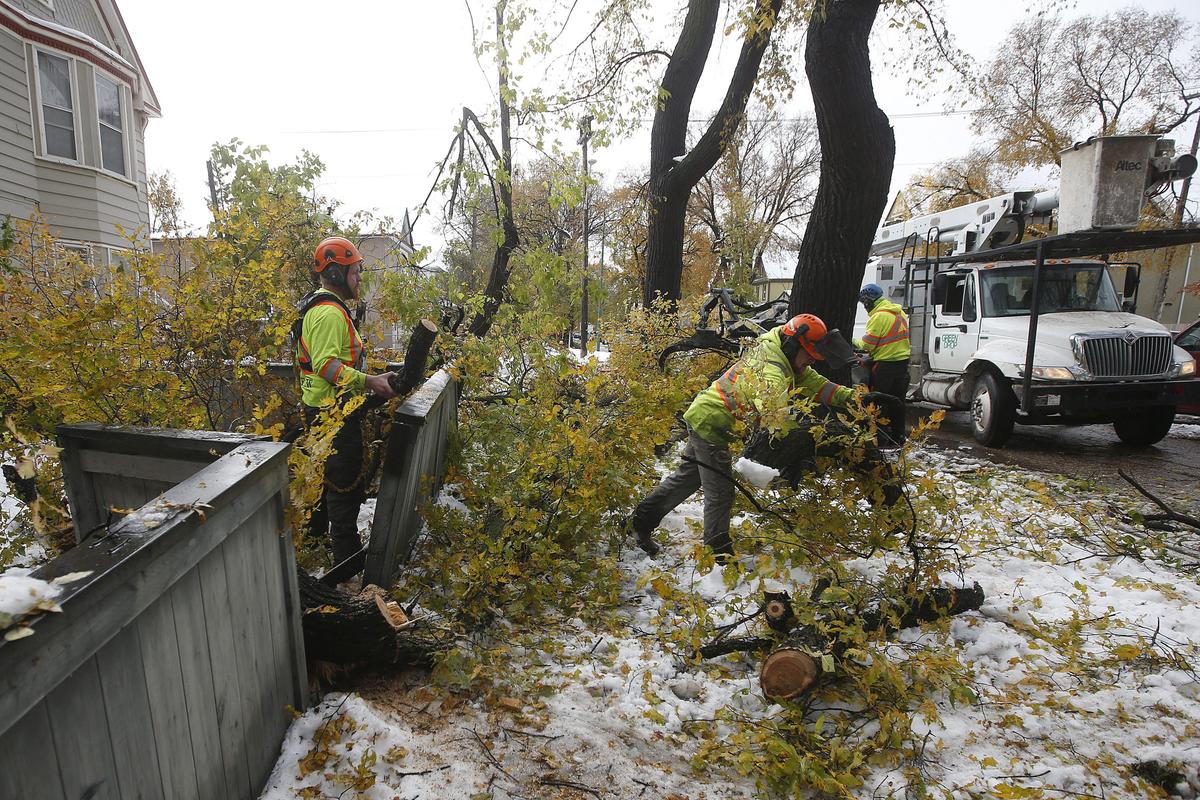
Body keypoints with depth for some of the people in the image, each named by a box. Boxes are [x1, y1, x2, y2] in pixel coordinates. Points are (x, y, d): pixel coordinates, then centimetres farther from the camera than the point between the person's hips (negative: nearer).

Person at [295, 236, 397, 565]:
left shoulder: (326, 307, 16)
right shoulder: (329, 312, -19)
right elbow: (325, 364, -29)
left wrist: (368, 379, 20)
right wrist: (369, 382, -32)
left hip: (321, 408, 11)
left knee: (325, 471, 23)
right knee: (346, 481, -4)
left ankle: (317, 529, 39)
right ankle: (347, 554, 3)